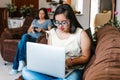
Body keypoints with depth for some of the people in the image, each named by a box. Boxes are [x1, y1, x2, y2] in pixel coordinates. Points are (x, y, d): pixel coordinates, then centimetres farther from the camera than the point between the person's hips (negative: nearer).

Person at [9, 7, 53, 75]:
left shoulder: (48, 21, 14)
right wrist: (31, 29, 0)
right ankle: (21, 61, -32)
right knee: (24, 36, -35)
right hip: (29, 36, 4)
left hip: (37, 38, -4)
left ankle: (16, 67, -30)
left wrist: (42, 30, -12)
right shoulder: (35, 20, 27)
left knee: (20, 43, -31)